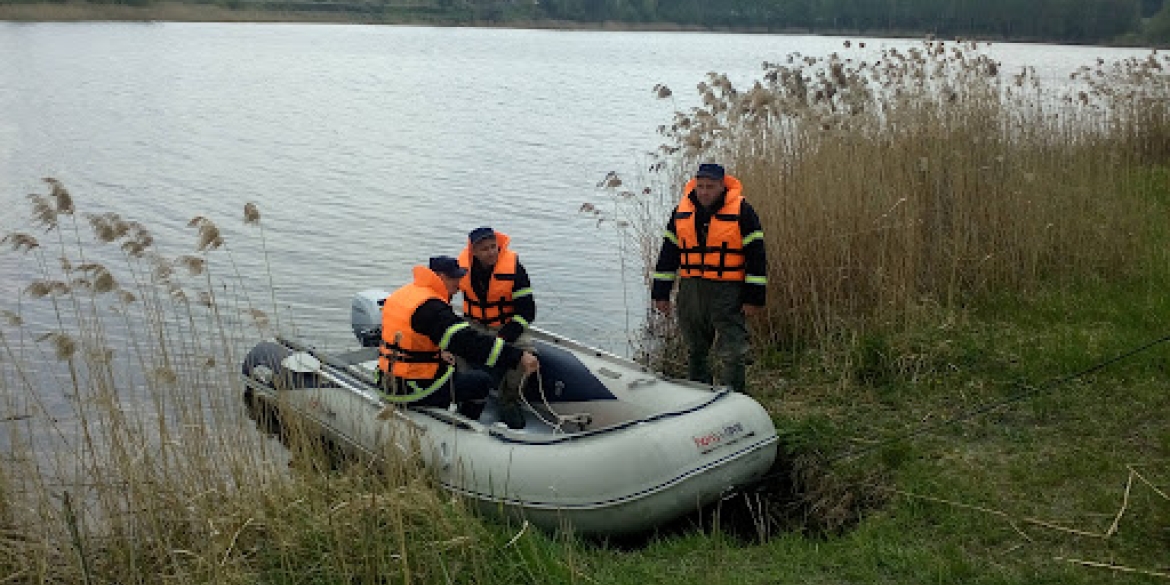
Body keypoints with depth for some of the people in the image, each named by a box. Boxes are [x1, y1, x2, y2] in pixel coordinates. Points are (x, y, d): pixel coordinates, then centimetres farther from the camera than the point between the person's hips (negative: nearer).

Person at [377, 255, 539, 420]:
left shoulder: (401, 295, 8)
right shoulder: (431, 308, -22)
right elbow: (470, 342, -31)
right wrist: (518, 356, -34)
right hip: (417, 391, -9)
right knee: (482, 381, 6)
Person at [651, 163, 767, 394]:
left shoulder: (742, 211, -4)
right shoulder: (682, 210, 9)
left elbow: (756, 255, -4)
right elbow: (668, 253, 13)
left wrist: (754, 297, -8)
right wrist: (661, 293, 10)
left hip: (728, 292, -4)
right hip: (690, 291, 4)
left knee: (733, 353, -6)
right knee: (695, 351, 13)